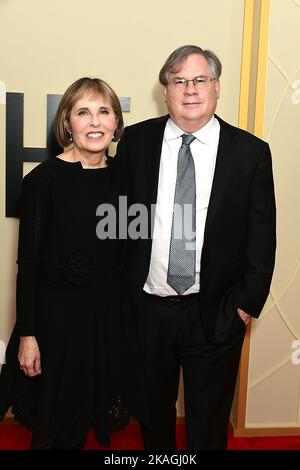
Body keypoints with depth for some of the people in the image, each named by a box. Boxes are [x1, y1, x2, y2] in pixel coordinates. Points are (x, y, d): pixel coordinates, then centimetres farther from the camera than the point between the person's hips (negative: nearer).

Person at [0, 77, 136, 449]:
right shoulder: (44, 179, -13)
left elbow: (126, 252, 8)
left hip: (110, 315, 5)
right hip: (57, 316, -4)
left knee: (93, 412, 21)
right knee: (55, 426, 14)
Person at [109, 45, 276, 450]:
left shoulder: (251, 152, -5)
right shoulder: (136, 141, -1)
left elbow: (262, 236, -1)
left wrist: (248, 302, -4)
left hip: (216, 313, -1)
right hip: (146, 307, 2)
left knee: (209, 423, 18)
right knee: (152, 411, 23)